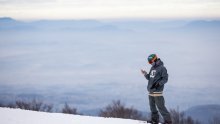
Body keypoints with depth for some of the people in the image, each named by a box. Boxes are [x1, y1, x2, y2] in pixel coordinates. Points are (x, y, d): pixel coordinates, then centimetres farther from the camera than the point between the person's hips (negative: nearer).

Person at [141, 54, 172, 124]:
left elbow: (165, 79, -12)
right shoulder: (152, 68, 16)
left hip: (157, 91, -8)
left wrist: (159, 83, -25)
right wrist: (145, 74, 2)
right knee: (152, 106, 12)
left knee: (160, 107, -10)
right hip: (151, 91, 8)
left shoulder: (162, 68, -9)